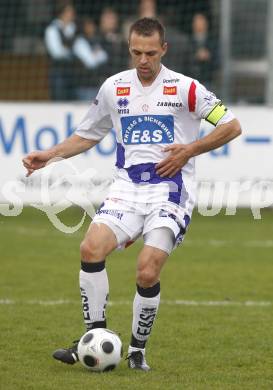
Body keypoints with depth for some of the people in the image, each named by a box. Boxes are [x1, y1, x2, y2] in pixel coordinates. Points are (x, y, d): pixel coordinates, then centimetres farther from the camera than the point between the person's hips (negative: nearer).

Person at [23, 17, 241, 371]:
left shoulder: (184, 89, -3)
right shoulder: (114, 87, 10)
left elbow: (231, 126, 1)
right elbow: (87, 135, 22)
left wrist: (190, 150, -10)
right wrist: (49, 155, 8)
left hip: (170, 192, -4)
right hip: (126, 189, 4)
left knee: (147, 273, -18)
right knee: (91, 248, -21)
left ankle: (138, 350, 3)